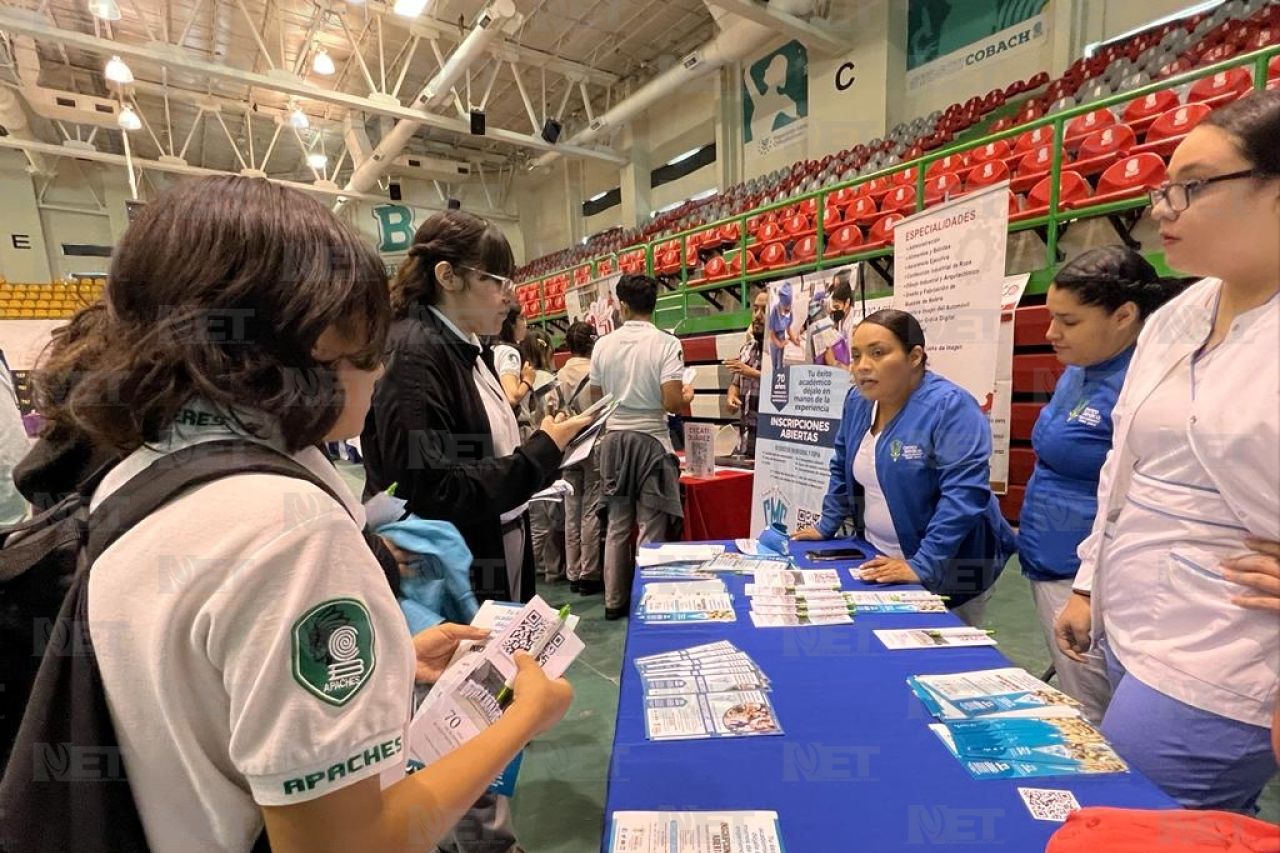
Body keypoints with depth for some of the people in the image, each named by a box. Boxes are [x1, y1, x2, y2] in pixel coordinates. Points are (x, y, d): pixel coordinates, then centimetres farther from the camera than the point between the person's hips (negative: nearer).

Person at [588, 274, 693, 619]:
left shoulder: (603, 344, 0)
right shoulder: (666, 344, -11)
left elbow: (596, 399, 7)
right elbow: (672, 403, -18)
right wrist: (687, 396, 4)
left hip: (614, 439, 4)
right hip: (651, 440, -4)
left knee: (617, 526, 15)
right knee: (651, 529, 6)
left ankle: (614, 601, 25)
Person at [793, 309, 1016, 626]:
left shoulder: (950, 406, -23)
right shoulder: (857, 400, -2)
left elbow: (964, 495, -29)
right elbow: (844, 470, 11)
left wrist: (922, 566, -31)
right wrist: (826, 527, 10)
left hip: (947, 571, -6)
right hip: (880, 562, 6)